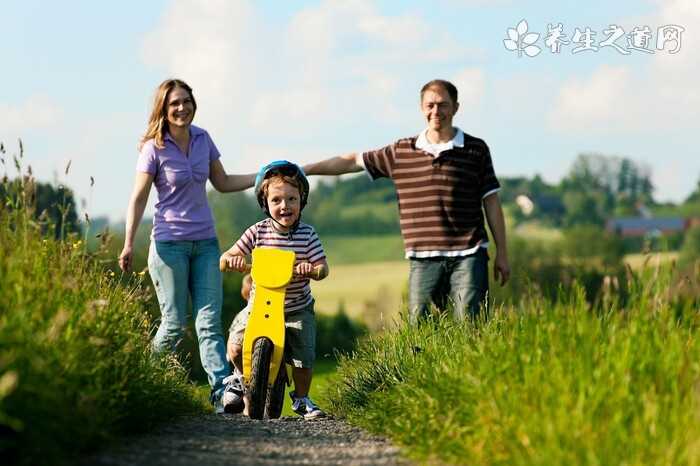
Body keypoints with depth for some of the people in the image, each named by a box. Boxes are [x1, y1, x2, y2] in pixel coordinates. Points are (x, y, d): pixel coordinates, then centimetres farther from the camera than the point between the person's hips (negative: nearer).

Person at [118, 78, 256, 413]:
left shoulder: (202, 139, 6)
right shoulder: (154, 148, -8)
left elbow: (223, 183, 15)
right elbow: (139, 198, -7)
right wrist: (128, 244, -13)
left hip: (205, 242, 4)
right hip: (169, 244, -4)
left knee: (209, 321, -2)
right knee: (175, 321, 0)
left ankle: (222, 391, -8)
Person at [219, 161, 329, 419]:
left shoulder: (307, 235, -7)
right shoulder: (257, 232, -7)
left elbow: (323, 268, -11)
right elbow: (225, 260, -6)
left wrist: (311, 270, -33)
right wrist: (231, 259, -29)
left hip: (297, 309, 0)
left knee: (304, 356, -9)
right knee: (236, 345, -14)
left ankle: (301, 399, 19)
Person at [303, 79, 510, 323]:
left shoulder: (475, 150, 5)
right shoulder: (400, 152, 9)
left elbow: (491, 202, 7)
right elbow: (352, 162, 15)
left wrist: (502, 253, 6)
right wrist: (302, 170, 12)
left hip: (467, 255, -2)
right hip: (423, 259, 2)